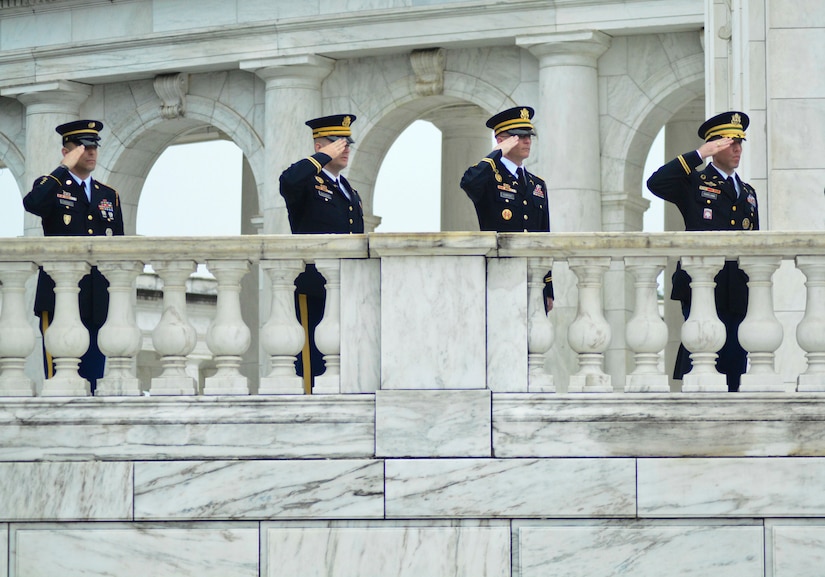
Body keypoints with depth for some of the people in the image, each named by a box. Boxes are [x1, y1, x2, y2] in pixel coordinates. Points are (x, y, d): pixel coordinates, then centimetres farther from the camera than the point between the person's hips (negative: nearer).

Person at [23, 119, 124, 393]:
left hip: (98, 302, 4)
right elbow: (31, 204, -19)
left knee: (93, 375, 2)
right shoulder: (51, 187, 5)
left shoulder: (109, 196, 18)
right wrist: (64, 168, -15)